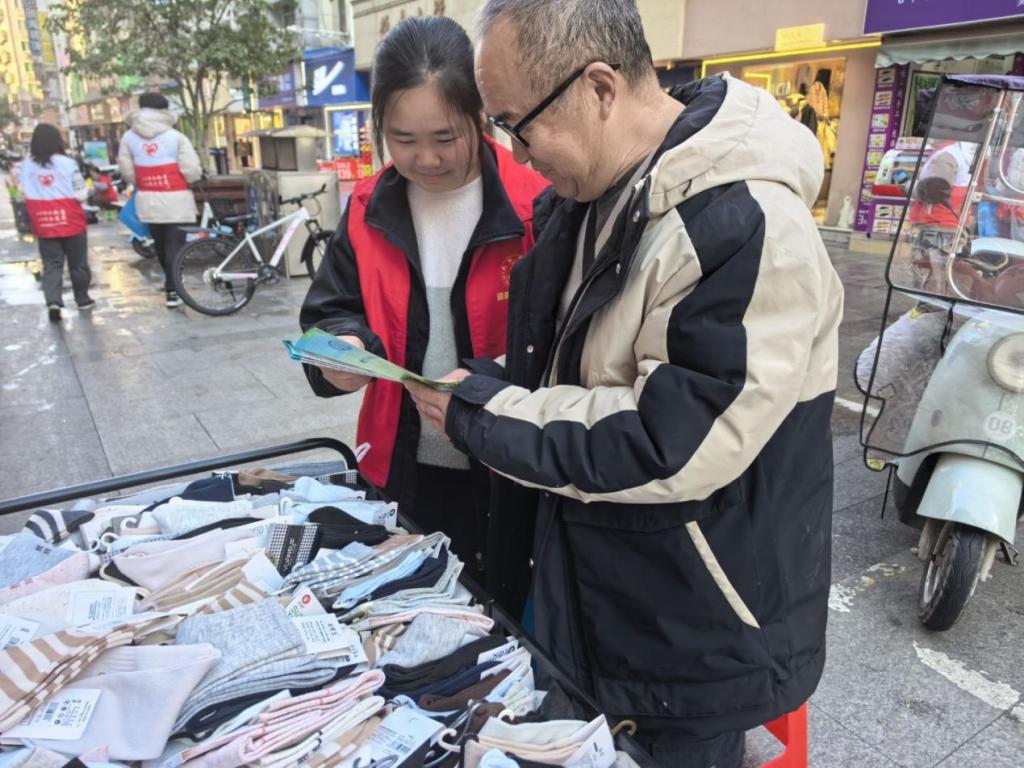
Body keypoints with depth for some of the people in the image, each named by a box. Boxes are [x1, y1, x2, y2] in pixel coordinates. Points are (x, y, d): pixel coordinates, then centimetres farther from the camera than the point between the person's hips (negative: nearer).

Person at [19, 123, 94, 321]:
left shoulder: (26, 165, 0)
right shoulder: (67, 163, -10)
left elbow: (26, 195, 5)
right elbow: (80, 195, -8)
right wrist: (87, 190, 10)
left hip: (44, 225, 2)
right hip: (71, 222, -2)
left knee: (51, 265, 5)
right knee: (78, 263, 12)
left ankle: (53, 301, -11)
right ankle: (82, 299, 22)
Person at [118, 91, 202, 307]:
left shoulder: (128, 137, 4)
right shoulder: (176, 136, -8)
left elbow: (126, 171, 3)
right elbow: (192, 171, -12)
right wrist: (190, 180, 10)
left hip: (147, 200, 4)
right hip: (175, 200, -4)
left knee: (160, 244, 19)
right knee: (174, 245, 0)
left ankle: (171, 282, 35)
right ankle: (172, 291, -4)